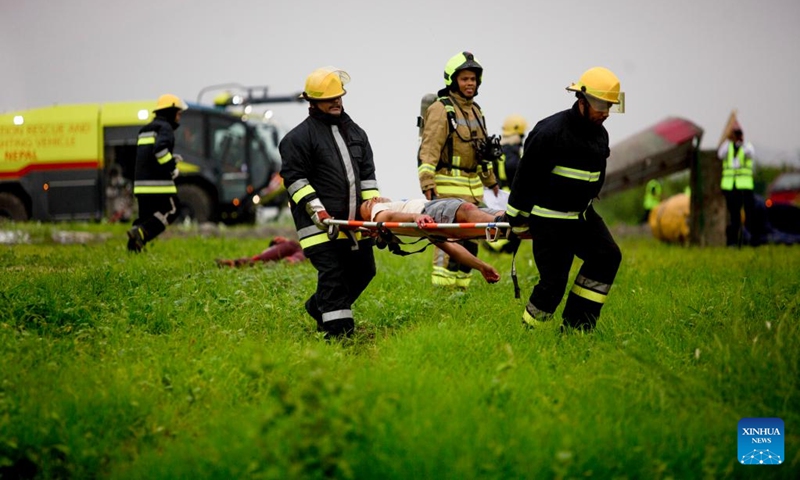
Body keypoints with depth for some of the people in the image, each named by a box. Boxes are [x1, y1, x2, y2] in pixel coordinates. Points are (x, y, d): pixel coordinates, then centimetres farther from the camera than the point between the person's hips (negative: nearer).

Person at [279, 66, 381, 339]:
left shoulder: (355, 132, 18)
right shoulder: (299, 137, -3)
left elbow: (367, 172, 20)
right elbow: (294, 178, -7)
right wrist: (315, 208, -16)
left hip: (354, 219, 7)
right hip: (321, 222, -7)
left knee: (363, 269, 12)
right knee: (332, 273, -12)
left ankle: (320, 306, 31)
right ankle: (337, 328, -8)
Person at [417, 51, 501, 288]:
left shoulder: (475, 110, 17)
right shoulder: (441, 109, -9)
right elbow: (429, 149, -16)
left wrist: (490, 179, 31)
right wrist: (427, 183, -24)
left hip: (473, 186, 9)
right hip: (449, 186, -9)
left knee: (471, 239, 11)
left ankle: (461, 285, 20)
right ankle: (442, 288, -9)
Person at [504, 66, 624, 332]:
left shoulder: (600, 134, 6)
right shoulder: (551, 132, -19)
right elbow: (525, 178, -14)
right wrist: (518, 221, -9)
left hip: (582, 215, 8)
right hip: (549, 219, -8)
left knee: (607, 256, -7)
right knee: (553, 281, -9)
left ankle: (576, 324, -1)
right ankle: (526, 330, 11)